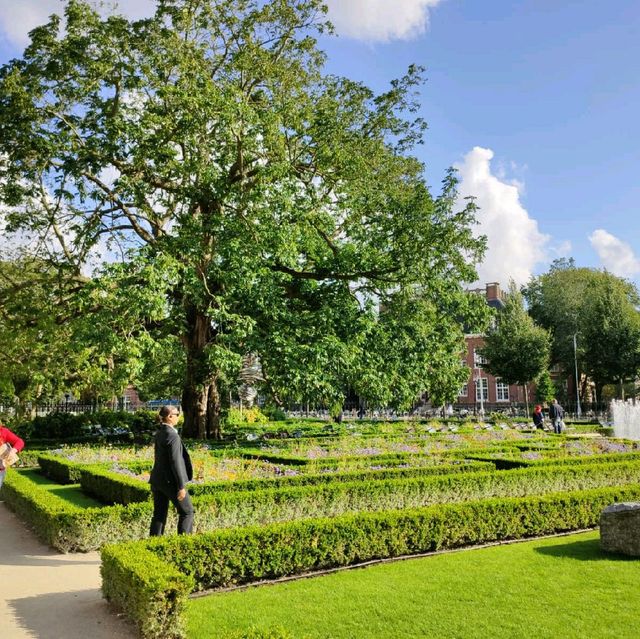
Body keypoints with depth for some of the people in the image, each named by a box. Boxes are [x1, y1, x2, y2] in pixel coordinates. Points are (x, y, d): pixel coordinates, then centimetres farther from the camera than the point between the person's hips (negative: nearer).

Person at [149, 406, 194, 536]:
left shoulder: (159, 433, 9)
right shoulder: (172, 436, -19)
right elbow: (175, 462, -22)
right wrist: (181, 486, -19)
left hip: (157, 480, 8)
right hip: (170, 481, -8)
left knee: (159, 515, 12)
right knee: (187, 511, 7)